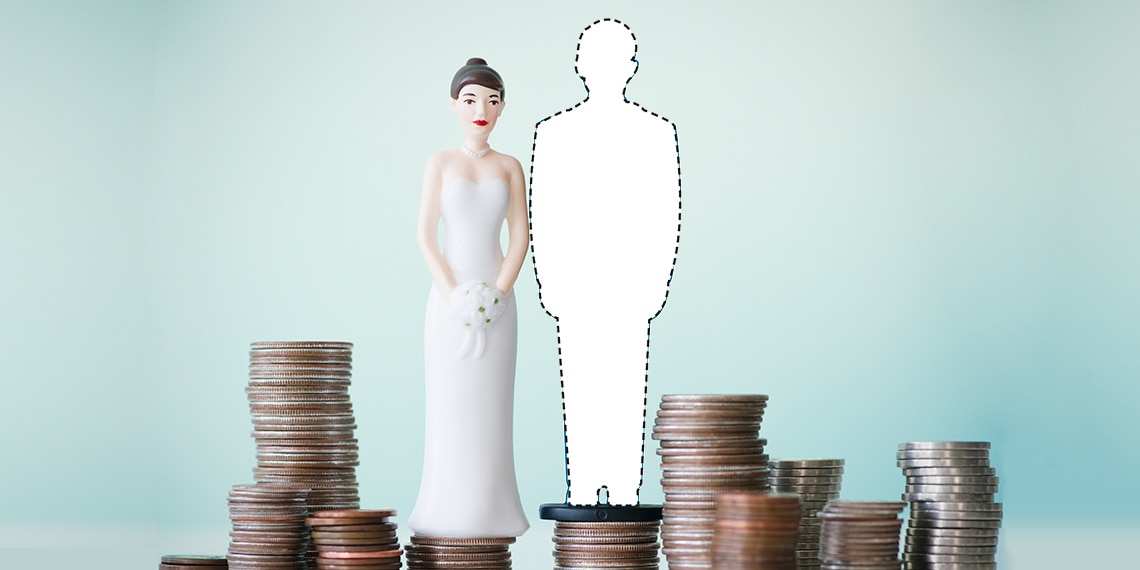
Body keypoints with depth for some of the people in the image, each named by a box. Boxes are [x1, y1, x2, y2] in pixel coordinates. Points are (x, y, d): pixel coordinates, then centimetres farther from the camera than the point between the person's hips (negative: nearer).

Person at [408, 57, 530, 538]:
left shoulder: (509, 168, 6)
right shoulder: (440, 164, 2)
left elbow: (520, 238, 3)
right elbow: (425, 235, -3)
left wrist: (497, 294, -11)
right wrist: (453, 296, -13)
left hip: (495, 299, 1)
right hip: (449, 296, -1)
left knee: (491, 407, 1)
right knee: (448, 406, -2)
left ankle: (489, 513, 6)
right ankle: (448, 514, 2)